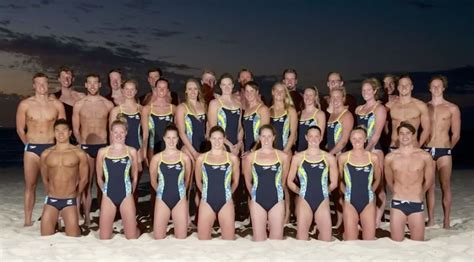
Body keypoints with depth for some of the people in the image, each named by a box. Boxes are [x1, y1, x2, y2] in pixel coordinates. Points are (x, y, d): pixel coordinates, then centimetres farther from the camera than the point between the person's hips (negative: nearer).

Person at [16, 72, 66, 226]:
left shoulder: (57, 105, 2)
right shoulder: (25, 104, 1)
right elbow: (20, 129, 8)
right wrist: (29, 144, 8)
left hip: (52, 147, 0)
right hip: (32, 148, 0)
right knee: (30, 185, 0)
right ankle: (27, 221, 5)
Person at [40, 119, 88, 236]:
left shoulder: (79, 154, -3)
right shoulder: (46, 154, 4)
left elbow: (83, 179, 6)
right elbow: (45, 179, 16)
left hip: (69, 201, -2)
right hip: (51, 200, 2)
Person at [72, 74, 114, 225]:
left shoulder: (108, 104, 4)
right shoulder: (79, 105, 4)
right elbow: (75, 128, 7)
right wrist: (81, 143, -5)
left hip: (103, 146, 0)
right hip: (86, 147, 0)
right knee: (86, 183, -1)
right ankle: (86, 217, 3)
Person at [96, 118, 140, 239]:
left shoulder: (132, 151, 3)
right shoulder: (102, 152, 3)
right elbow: (99, 178, 11)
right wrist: (107, 191, 9)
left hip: (126, 195, -1)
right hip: (108, 196, 1)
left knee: (132, 237, 1)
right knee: (104, 237, 1)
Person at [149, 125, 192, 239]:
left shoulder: (185, 157, -1)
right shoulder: (156, 158, 0)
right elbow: (153, 181, 11)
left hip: (180, 200, 0)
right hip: (162, 200, 0)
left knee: (181, 237, 3)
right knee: (158, 237, 3)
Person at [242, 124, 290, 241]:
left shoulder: (283, 156, 1)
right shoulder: (250, 157, 2)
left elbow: (283, 180, 11)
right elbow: (248, 181, 12)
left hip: (277, 201, 0)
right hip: (257, 201, 0)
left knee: (277, 238, 2)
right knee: (259, 239, 3)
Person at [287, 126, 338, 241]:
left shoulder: (329, 158, 4)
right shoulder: (298, 157, 2)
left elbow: (334, 183, 11)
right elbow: (290, 181, 6)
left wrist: (323, 191, 12)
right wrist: (301, 192, 6)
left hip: (323, 201, 1)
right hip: (304, 201, -1)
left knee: (326, 238, 0)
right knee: (302, 236, 0)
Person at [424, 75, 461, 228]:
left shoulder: (452, 108, 2)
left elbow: (456, 135, 4)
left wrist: (447, 148, 7)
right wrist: (421, 147, 4)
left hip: (444, 151, -2)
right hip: (427, 151, 2)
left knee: (445, 186, -3)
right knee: (429, 186, 5)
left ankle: (446, 221, 2)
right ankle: (430, 219, 12)